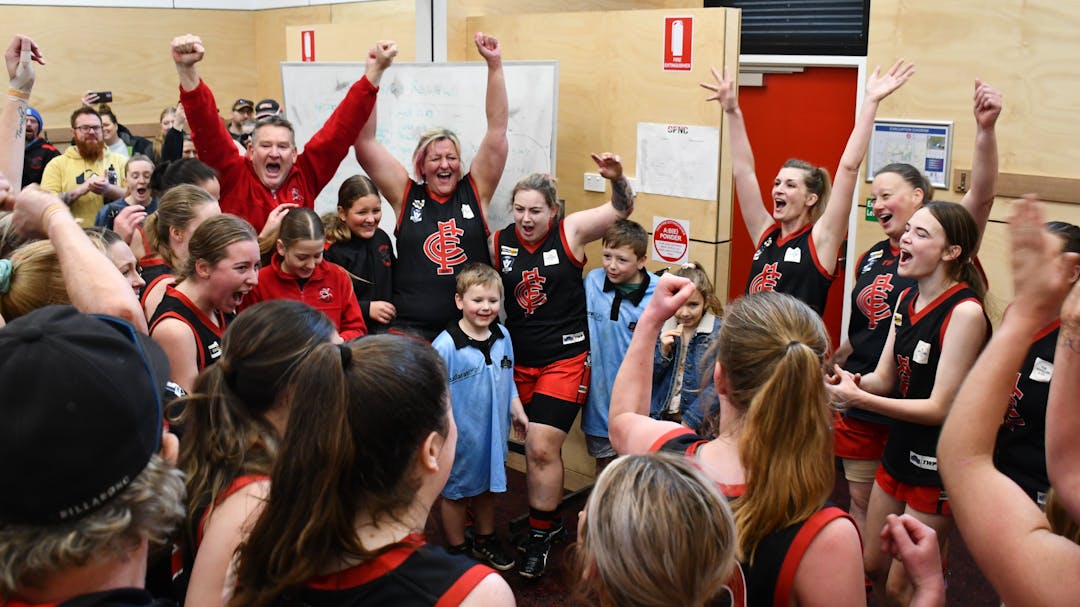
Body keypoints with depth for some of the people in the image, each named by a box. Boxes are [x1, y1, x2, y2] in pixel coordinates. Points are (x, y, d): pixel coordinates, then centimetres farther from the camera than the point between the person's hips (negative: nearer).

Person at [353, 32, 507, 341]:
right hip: (410, 330, -1)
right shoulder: (406, 195, 4)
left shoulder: (475, 192, 5)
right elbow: (364, 144, -1)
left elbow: (497, 130, 0)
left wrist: (495, 65, -5)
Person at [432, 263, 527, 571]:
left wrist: (517, 410, 14)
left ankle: (485, 540, 44)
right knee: (456, 492, 14)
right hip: (460, 434, -6)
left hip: (493, 430, 6)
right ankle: (458, 549, 33)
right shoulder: (445, 345, -23)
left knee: (488, 487, 23)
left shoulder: (502, 336, -2)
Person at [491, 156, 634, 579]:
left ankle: (540, 534, 7)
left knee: (542, 448, -11)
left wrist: (617, 177, -27)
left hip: (565, 359, -4)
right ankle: (552, 520, 37)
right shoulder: (499, 242, 0)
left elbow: (622, 209, -8)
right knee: (537, 447, 16)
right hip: (519, 362, 4)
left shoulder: (570, 232, -7)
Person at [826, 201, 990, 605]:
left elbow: (941, 407, -22)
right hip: (899, 451, 8)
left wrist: (859, 399, -29)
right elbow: (885, 378, 5)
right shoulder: (907, 299, 2)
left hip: (939, 465, -7)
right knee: (874, 568, 19)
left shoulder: (965, 312, -22)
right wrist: (850, 380, -16)